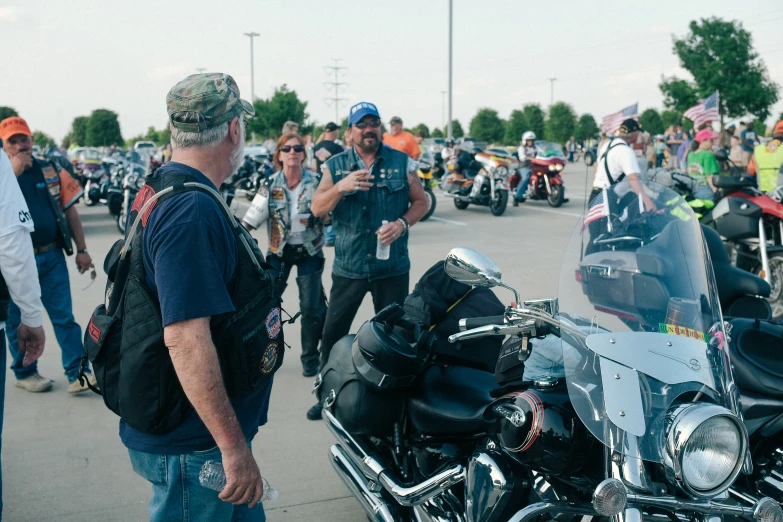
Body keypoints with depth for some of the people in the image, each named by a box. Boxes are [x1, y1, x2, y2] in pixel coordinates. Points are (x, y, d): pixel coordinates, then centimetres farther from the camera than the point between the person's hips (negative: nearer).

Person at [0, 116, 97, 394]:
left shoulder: (52, 171, 5)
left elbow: (70, 211, 8)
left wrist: (81, 250, 4)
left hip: (52, 256, 1)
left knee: (64, 317, 1)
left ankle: (77, 374, 3)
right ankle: (24, 373, 26)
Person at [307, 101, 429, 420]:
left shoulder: (402, 163, 2)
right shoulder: (335, 166, 3)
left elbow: (421, 201, 5)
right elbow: (317, 209, -5)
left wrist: (402, 223, -14)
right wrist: (342, 186, -23)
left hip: (392, 266, 0)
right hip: (348, 266, 1)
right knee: (333, 333, 5)